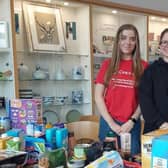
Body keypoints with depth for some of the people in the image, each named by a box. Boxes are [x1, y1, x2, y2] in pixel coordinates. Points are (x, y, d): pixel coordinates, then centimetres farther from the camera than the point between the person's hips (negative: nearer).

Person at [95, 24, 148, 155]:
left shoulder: (143, 66, 0)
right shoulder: (107, 64, 3)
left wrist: (132, 121, -10)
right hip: (108, 122, 1)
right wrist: (111, 123, -7)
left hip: (132, 124, -1)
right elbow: (98, 96, 0)